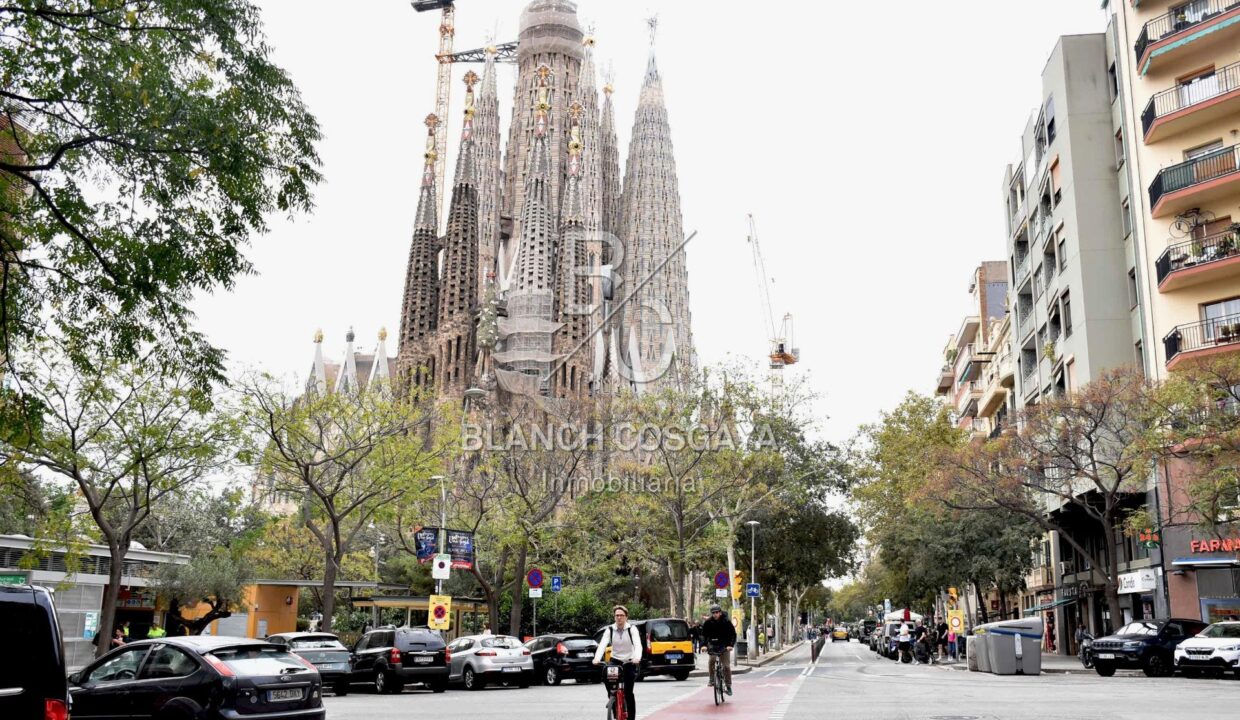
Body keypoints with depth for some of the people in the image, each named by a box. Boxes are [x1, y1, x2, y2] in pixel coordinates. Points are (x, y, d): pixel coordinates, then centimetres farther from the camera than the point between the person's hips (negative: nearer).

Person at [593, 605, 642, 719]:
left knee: (628, 693, -6)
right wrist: (597, 658, -36)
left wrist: (637, 657, -42)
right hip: (615, 661, 1)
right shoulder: (610, 629, -3)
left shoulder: (632, 629, -8)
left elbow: (638, 644, -21)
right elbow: (602, 645, -17)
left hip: (629, 662, -1)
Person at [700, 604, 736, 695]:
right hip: (712, 645, 1)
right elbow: (704, 635, -5)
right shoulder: (708, 623, -7)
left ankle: (728, 686, 5)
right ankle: (712, 680, -10)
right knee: (712, 660, -25)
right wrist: (704, 645, -21)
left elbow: (733, 634, -9)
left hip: (724, 646, -1)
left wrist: (730, 645, -24)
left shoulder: (726, 622, -10)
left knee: (726, 666, -6)